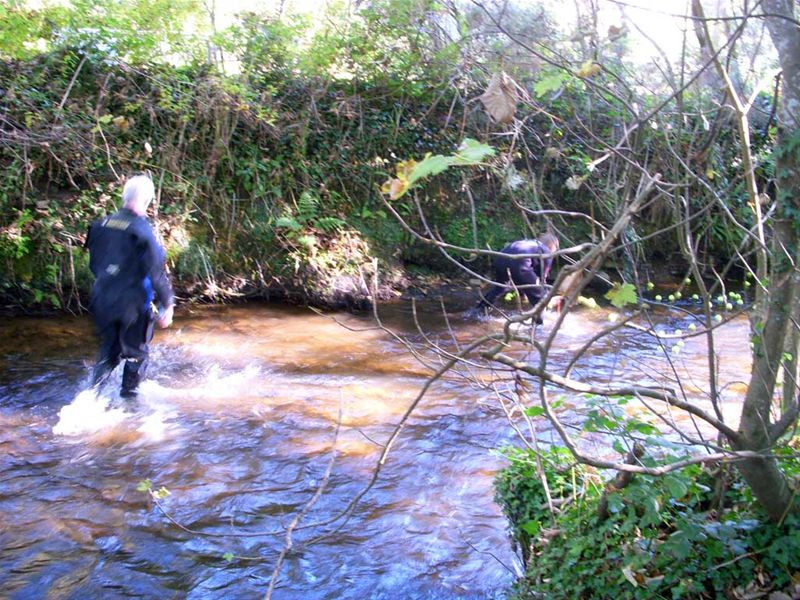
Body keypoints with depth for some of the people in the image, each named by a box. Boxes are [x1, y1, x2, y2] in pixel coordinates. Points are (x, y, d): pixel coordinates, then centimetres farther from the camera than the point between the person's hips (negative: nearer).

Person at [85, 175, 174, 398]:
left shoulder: (101, 225, 2)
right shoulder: (142, 231, -18)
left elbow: (93, 264, 12)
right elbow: (156, 272, -16)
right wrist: (167, 304, -8)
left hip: (101, 300, 5)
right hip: (132, 303, -5)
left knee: (109, 351, 21)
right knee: (136, 354, 15)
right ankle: (128, 395, 24)